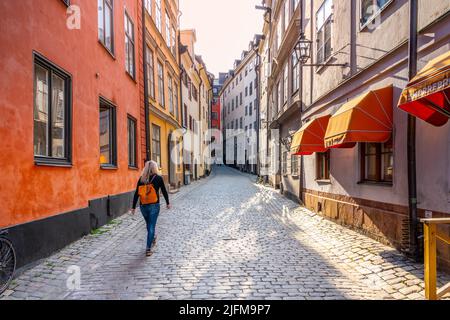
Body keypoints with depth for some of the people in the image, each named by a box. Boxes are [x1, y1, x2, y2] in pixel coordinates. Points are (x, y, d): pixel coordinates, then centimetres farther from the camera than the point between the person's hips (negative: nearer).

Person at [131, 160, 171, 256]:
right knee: (151, 226, 2)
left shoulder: (141, 179, 2)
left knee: (149, 225, 23)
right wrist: (168, 203, 13)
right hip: (154, 205, -3)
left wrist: (133, 207, 6)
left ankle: (152, 239, 47)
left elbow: (136, 193, 1)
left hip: (143, 206, 4)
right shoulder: (158, 178, -5)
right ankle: (148, 249, 0)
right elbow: (164, 191, 1)